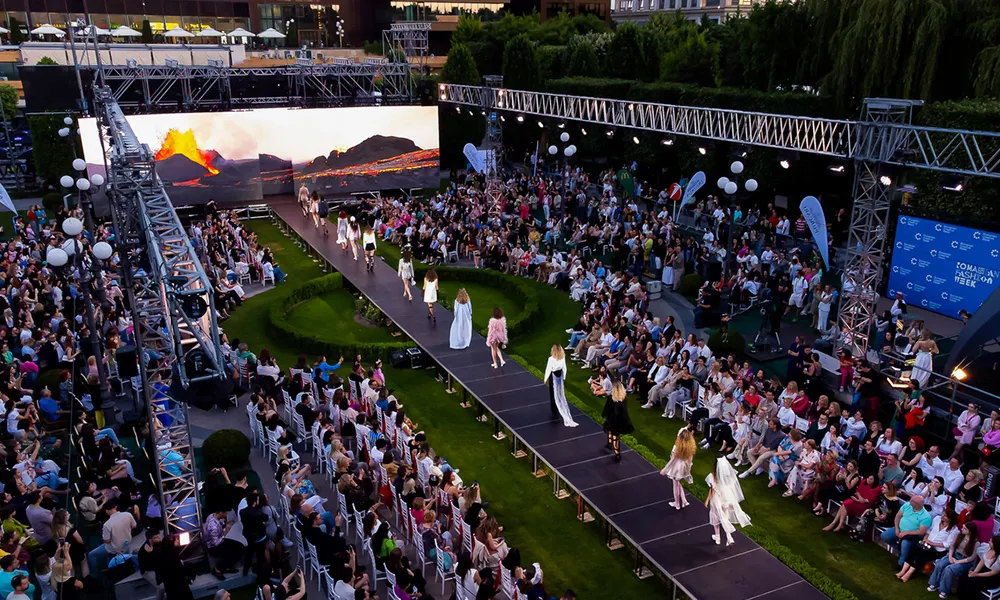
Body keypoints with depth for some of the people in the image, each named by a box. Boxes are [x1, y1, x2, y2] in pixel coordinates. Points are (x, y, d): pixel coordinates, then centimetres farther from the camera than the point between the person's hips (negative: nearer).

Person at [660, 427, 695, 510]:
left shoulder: (677, 447, -27)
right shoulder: (691, 446, -13)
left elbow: (672, 459, -20)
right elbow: (690, 458, -2)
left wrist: (664, 469, -10)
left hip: (677, 467, -5)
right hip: (685, 467, 5)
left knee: (676, 485, 16)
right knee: (679, 484, 29)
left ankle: (677, 504, 32)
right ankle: (683, 501, 30)